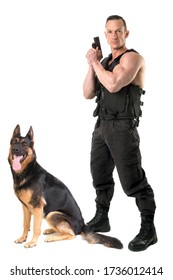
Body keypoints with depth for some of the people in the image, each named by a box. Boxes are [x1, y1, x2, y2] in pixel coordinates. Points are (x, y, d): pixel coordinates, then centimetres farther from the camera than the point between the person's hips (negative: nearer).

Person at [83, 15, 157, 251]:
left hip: (123, 128, -8)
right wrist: (92, 65, -4)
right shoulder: (105, 62, 15)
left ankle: (148, 230, 1)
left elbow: (113, 85, -26)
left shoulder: (132, 58, -10)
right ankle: (101, 219, 32)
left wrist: (96, 63, -12)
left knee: (133, 180, -8)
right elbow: (88, 94, 8)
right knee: (100, 175, 17)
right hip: (102, 126, 8)